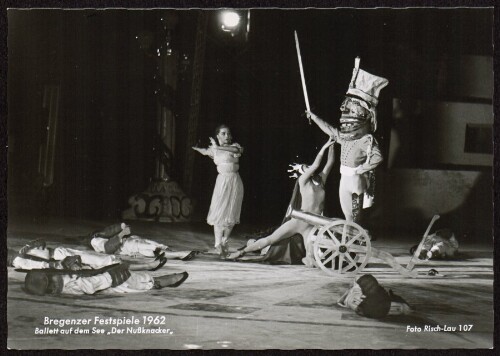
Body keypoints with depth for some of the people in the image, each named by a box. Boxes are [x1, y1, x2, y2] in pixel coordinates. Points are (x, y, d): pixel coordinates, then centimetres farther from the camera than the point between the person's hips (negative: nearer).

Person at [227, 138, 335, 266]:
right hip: (298, 221, -3)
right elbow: (316, 165, -13)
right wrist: (324, 147, -10)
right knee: (269, 240, 1)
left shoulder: (321, 180, 11)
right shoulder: (303, 181, -1)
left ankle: (306, 258, 24)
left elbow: (329, 163, 6)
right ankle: (242, 252, 17)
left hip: (312, 226, 3)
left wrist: (331, 146, -2)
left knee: (311, 262, -12)